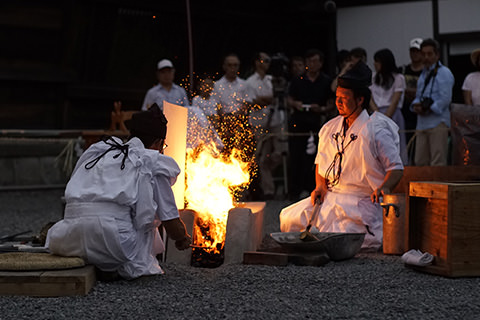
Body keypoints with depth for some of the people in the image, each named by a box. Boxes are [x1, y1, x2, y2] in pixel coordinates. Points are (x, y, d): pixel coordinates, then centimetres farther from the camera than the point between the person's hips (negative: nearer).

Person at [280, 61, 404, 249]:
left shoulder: (376, 131, -8)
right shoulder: (330, 128, 11)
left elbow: (396, 168, -7)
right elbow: (321, 162, 22)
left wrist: (385, 187, -27)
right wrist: (321, 186, 3)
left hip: (363, 203, -6)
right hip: (330, 197, 6)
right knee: (289, 219, -8)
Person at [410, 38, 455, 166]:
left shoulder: (444, 73, -3)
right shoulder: (423, 74, 23)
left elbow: (445, 98, -12)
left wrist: (429, 109, -15)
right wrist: (415, 106, 3)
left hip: (438, 123, -8)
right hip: (422, 124, 8)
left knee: (438, 163, -10)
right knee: (420, 162, 5)